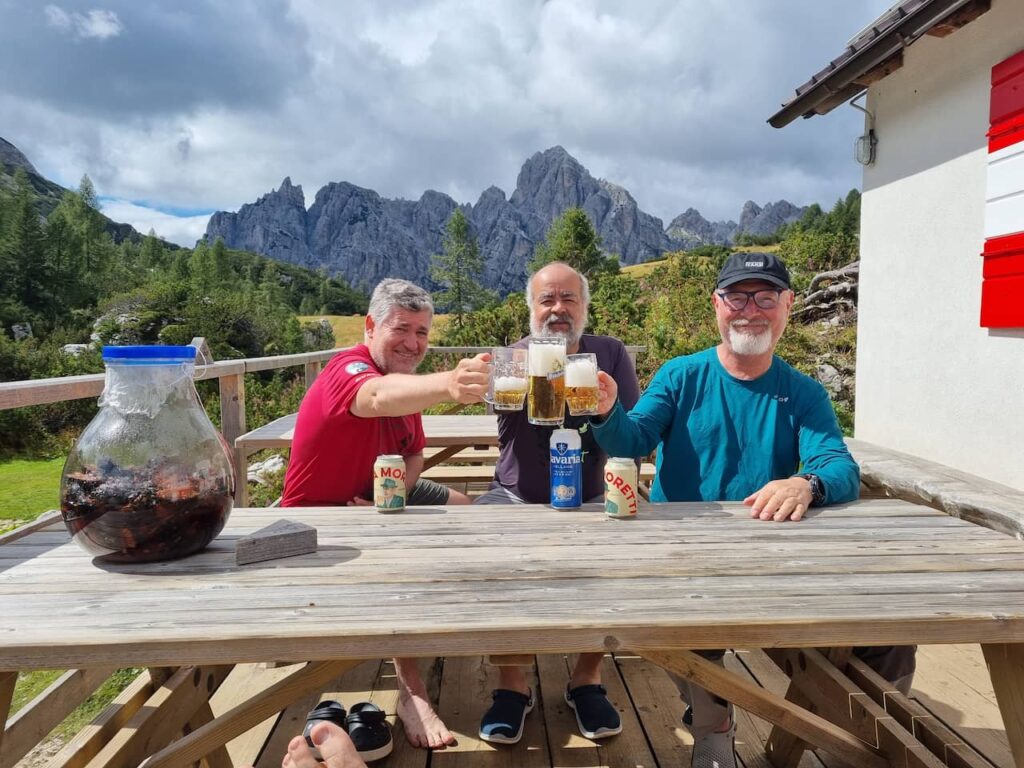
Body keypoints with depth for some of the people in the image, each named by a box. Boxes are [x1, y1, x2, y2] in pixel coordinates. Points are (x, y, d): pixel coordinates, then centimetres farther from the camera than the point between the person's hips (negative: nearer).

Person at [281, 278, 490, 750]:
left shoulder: (403, 375, 0)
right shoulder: (349, 369, -27)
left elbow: (413, 454, 6)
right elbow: (378, 397, -54)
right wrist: (448, 385, -75)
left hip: (377, 494, 9)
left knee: (465, 511, 8)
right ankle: (411, 693, -24)